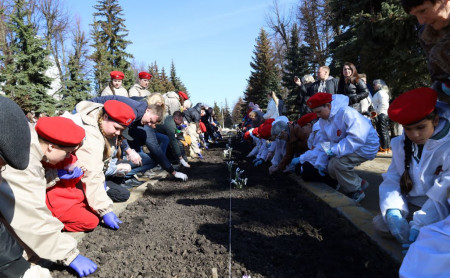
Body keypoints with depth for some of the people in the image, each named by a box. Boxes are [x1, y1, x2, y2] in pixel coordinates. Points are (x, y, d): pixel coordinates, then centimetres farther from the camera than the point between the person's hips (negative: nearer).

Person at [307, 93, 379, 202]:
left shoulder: (347, 113, -28)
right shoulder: (323, 120, 1)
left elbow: (357, 138, -35)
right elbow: (325, 142, 6)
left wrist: (335, 150, -33)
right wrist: (321, 163, 0)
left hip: (365, 145, -9)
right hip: (345, 146, 9)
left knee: (339, 162, -29)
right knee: (331, 168, -2)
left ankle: (356, 192, -6)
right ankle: (359, 183, 21)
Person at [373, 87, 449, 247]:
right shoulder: (400, 145, 1)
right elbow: (391, 180, -3)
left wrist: (418, 227, -28)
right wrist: (393, 213, -22)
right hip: (412, 206, 5)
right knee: (380, 224, -16)